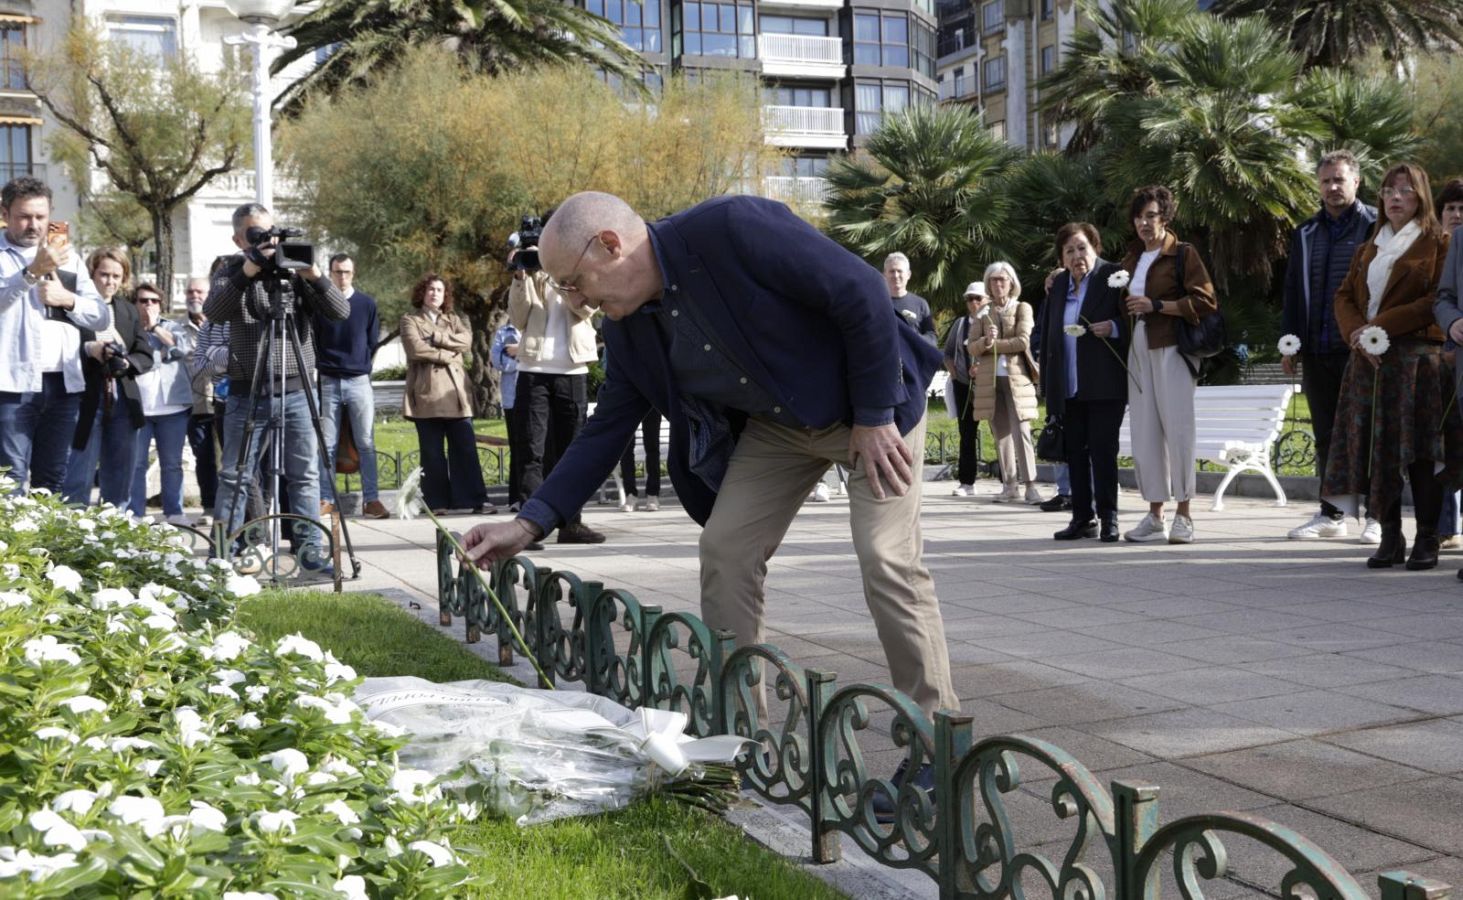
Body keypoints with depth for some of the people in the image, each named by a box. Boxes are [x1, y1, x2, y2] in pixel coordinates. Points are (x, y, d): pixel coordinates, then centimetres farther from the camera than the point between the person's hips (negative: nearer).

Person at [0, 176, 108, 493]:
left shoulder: (67, 260, 18)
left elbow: (103, 318, 13)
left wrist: (68, 299, -5)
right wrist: (33, 272, -31)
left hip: (63, 385, 5)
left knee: (52, 481, 7)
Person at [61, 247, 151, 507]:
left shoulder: (129, 312, 16)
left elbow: (146, 356, 10)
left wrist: (126, 363, -11)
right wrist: (88, 348, -24)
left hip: (123, 402, 5)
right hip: (85, 401, -5)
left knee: (118, 483, 9)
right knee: (78, 480, -6)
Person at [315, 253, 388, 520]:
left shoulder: (367, 303, 6)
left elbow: (373, 342, 12)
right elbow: (313, 342, 10)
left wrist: (361, 366, 10)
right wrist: (324, 364, 7)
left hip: (359, 380, 0)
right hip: (328, 381, 0)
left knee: (366, 443, -3)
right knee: (328, 445, 1)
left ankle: (371, 499, 0)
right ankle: (326, 500, 6)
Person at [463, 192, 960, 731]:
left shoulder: (730, 228, -28)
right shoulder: (629, 330, -5)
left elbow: (860, 290, -25)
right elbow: (605, 433, 2)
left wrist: (875, 416, -21)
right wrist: (530, 523, -8)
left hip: (869, 408, -7)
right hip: (775, 425, 7)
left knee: (887, 561, -14)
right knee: (724, 550, -3)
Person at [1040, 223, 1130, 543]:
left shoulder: (1113, 277, -3)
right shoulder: (1057, 286, 14)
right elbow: (1047, 335, 18)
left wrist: (1114, 328, -23)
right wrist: (1047, 383, 15)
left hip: (1104, 385, -5)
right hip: (1067, 387, 6)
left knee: (1103, 450, -5)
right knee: (1075, 452, 8)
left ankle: (1108, 517, 1)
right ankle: (1083, 517, 14)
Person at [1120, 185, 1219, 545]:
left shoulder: (1184, 254, -1)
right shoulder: (1131, 259, 18)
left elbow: (1206, 302, -10)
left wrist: (1157, 306, -15)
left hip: (1172, 347, -6)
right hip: (1139, 348, 6)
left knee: (1177, 427, -9)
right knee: (1144, 431, 3)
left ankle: (1184, 516, -4)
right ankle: (1155, 516, 8)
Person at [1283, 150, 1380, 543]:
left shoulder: (1376, 226, 0)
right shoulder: (1305, 233, 14)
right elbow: (1293, 290, 15)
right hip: (1316, 351, 5)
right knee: (1326, 436, 9)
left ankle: (1378, 516, 7)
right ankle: (1330, 515, 16)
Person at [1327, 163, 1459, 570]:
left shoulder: (1437, 244, 3)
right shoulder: (1369, 249, 20)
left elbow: (1438, 300, -9)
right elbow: (1344, 297, 13)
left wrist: (1381, 325, -15)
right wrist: (1357, 333, -7)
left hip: (1418, 357, -5)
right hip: (1369, 361, 5)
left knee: (1419, 450, -6)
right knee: (1376, 448, 1)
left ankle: (1426, 540, -1)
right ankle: (1390, 538, 7)